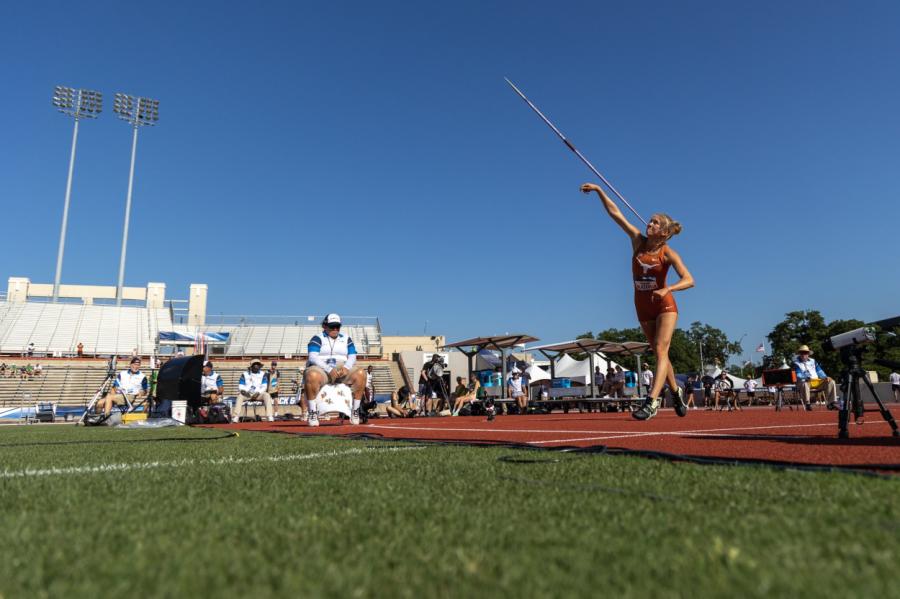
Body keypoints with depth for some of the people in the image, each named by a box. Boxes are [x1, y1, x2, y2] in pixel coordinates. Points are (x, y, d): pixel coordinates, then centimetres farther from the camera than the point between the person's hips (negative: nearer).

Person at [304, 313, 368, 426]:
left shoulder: (346, 339, 16)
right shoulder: (317, 338, 4)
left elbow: (352, 357, 6)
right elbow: (313, 357, -11)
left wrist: (346, 368, -17)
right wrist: (329, 369, -25)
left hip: (342, 369, 3)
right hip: (321, 369, -3)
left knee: (360, 373, -23)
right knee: (312, 375, -37)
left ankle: (355, 411, -16)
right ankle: (313, 413, -26)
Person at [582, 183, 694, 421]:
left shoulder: (667, 253, -12)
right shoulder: (638, 241, -3)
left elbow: (689, 280, -19)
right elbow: (615, 213, -3)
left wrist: (667, 289, -36)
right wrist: (599, 190, -5)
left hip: (664, 305, -4)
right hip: (643, 307, 4)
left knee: (661, 351, -16)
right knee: (659, 354, 12)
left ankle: (650, 402, -25)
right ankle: (676, 392, 31)